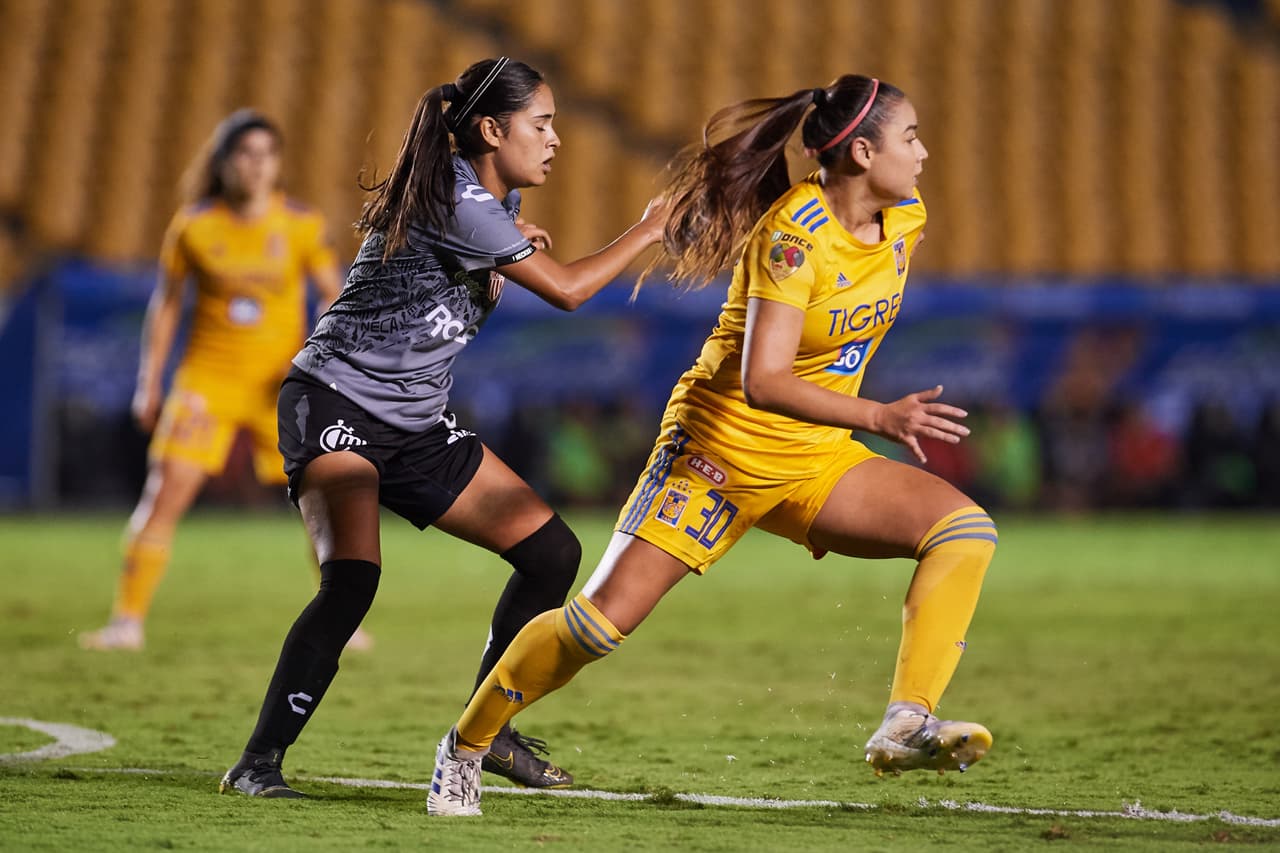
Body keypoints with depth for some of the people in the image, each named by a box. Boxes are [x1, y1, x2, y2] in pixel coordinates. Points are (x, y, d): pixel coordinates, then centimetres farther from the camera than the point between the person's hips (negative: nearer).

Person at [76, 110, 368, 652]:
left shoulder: (301, 226, -3)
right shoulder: (193, 227, -3)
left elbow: (334, 296, 2)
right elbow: (166, 304, 8)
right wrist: (149, 383, 7)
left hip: (280, 384, 1)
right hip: (208, 378, -1)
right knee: (164, 498, -12)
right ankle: (127, 622, -5)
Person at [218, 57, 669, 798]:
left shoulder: (498, 201, 7)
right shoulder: (454, 201, -21)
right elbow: (567, 290, -19)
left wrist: (516, 246, 4)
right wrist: (653, 228, -10)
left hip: (419, 424, 9)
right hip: (336, 407, -9)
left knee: (552, 552, 5)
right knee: (353, 577, -29)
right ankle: (259, 763, -22)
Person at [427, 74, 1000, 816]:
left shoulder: (905, 218, -1)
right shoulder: (793, 232, -24)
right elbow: (762, 380, -33)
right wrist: (879, 417, -42)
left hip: (816, 460, 6)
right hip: (723, 449, -6)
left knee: (966, 529, -17)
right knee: (602, 620, -8)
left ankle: (906, 726, -25)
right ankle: (467, 744, 14)